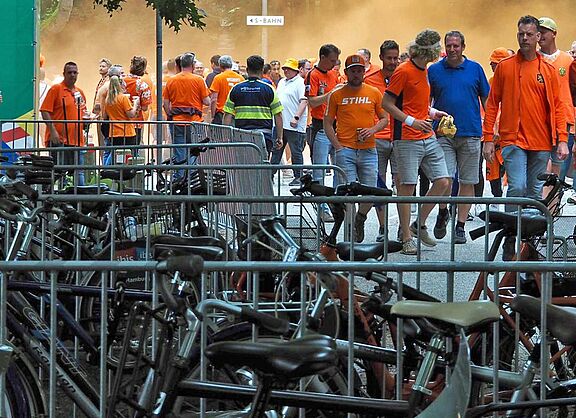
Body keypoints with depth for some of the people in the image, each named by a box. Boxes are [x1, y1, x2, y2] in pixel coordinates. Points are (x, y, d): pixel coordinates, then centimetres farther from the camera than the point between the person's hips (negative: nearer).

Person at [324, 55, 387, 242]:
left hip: (368, 150, 2)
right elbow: (327, 123, 5)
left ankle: (360, 218, 29)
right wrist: (337, 146, -6)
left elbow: (385, 119, 14)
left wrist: (373, 130, -7)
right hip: (345, 151, -2)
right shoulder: (337, 95, 3)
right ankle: (351, 229, 8)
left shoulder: (374, 93, 8)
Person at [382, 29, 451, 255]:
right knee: (407, 186, -4)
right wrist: (411, 121, -18)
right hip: (407, 138, -8)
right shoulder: (404, 71, -10)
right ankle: (406, 238, 3)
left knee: (443, 181, 2)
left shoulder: (424, 71, 16)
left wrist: (432, 113, 13)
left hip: (428, 137, 8)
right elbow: (386, 103, -12)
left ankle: (419, 224, 17)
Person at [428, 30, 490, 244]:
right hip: (443, 134, -1)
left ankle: (460, 226, 12)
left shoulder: (475, 69, 7)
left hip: (470, 133, 1)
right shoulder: (434, 70, 6)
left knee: (467, 182, 3)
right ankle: (442, 213, 15)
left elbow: (486, 99, 12)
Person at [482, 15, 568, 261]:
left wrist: (562, 140, -1)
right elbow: (492, 104, 6)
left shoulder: (548, 70, 7)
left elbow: (557, 107, 8)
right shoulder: (505, 67, 4)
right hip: (513, 139, -2)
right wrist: (488, 139, 0)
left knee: (534, 192, 8)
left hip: (540, 143, 2)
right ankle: (510, 241, -7)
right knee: (517, 187, -16)